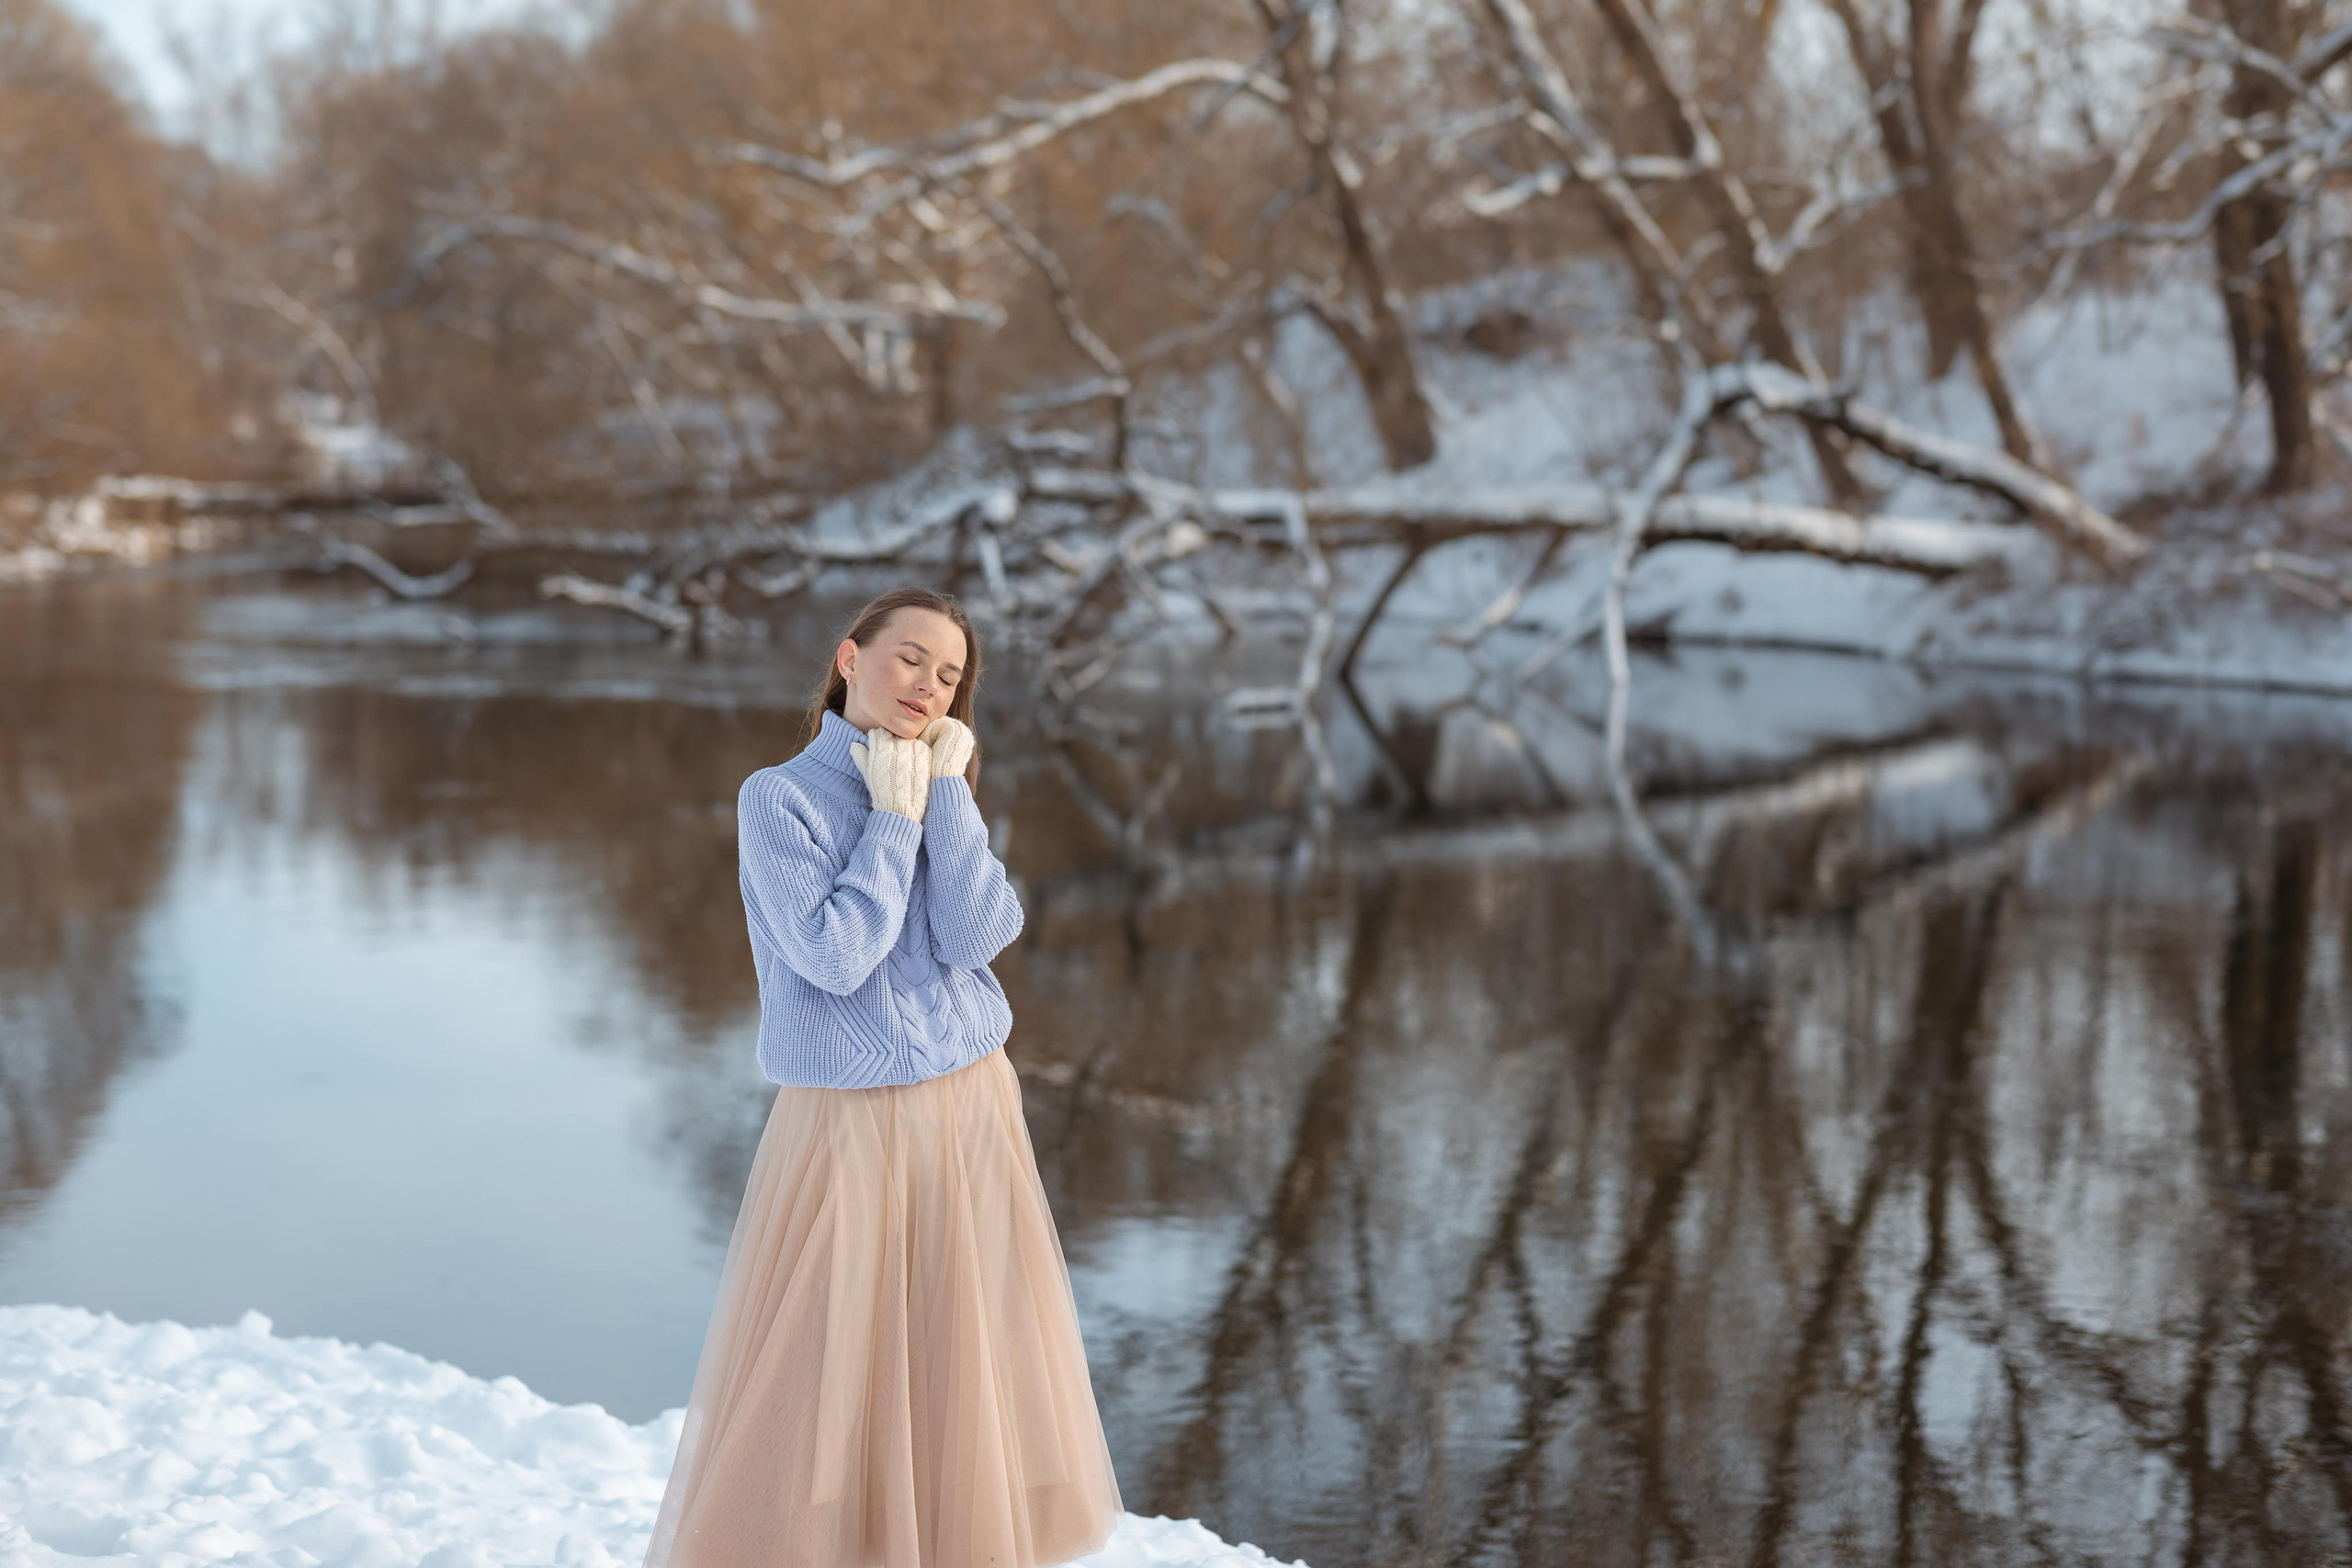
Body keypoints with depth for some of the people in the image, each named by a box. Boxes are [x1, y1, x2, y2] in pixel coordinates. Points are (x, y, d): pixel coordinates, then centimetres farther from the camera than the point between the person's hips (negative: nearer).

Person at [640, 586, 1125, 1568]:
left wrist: (946, 792, -9)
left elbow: (974, 939, -8)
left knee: (959, 1371, 9)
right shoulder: (778, 799, -6)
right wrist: (894, 816, -11)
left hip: (970, 1116, 4)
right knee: (815, 1383, 0)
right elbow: (833, 956, -18)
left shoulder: (941, 797, 8)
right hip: (843, 1126, -4)